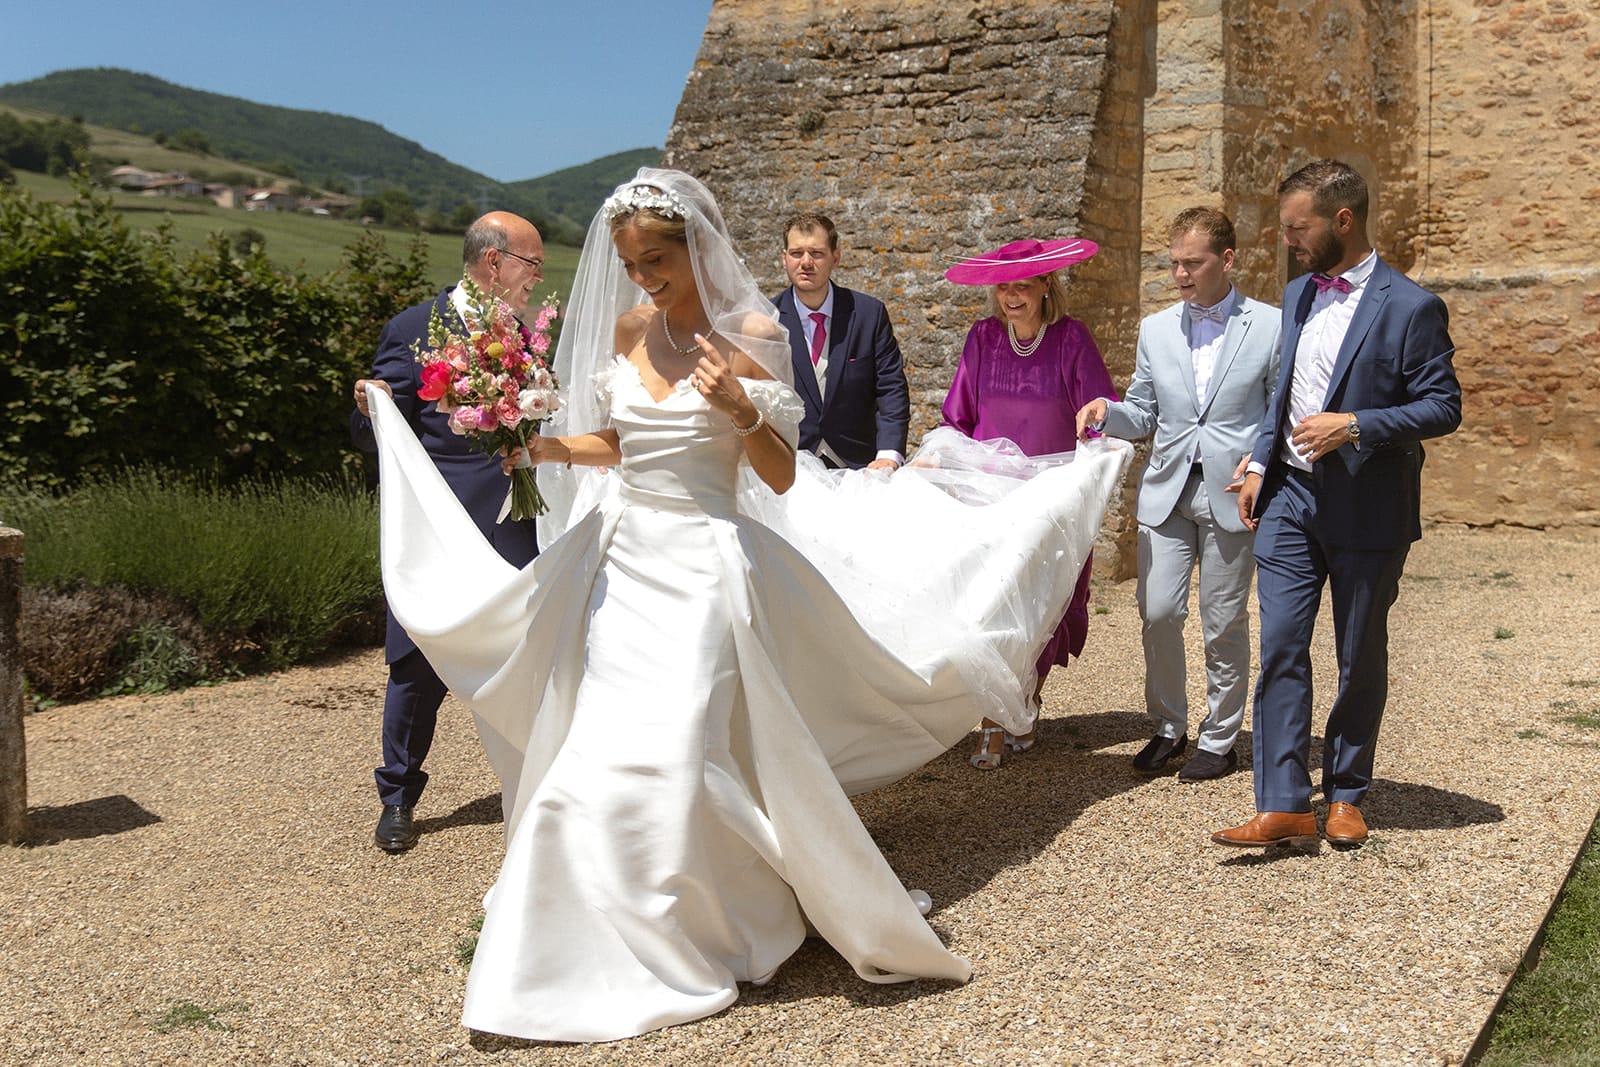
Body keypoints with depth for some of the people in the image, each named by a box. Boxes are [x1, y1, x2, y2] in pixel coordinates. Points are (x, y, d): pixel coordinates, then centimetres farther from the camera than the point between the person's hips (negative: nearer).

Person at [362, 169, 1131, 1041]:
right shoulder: (629, 327, 7)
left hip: (705, 569, -5)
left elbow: (783, 478, -6)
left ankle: (685, 950, 14)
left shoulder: (750, 335, -7)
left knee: (665, 764, -7)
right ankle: (606, 950, 26)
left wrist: (741, 407, -23)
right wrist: (542, 448, 1)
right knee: (596, 761, 7)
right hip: (623, 565, 6)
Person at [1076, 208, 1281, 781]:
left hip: (1232, 494, -3)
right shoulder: (1156, 330, 10)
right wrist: (1107, 410, -6)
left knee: (1224, 624, 5)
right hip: (1166, 491, 3)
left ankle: (1219, 740, 20)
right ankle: (1168, 727, 19)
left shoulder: (1271, 327, -1)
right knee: (1158, 612, -1)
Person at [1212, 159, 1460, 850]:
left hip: (1367, 508, -5)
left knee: (1361, 659, 9)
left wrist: (1354, 425, -22)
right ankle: (1284, 806, -3)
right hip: (1291, 496, 5)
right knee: (1280, 648, -4)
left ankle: (1345, 795, 24)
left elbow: (1443, 408, -12)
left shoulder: (1410, 308, -10)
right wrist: (1261, 464, 13)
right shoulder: (1297, 295, 11)